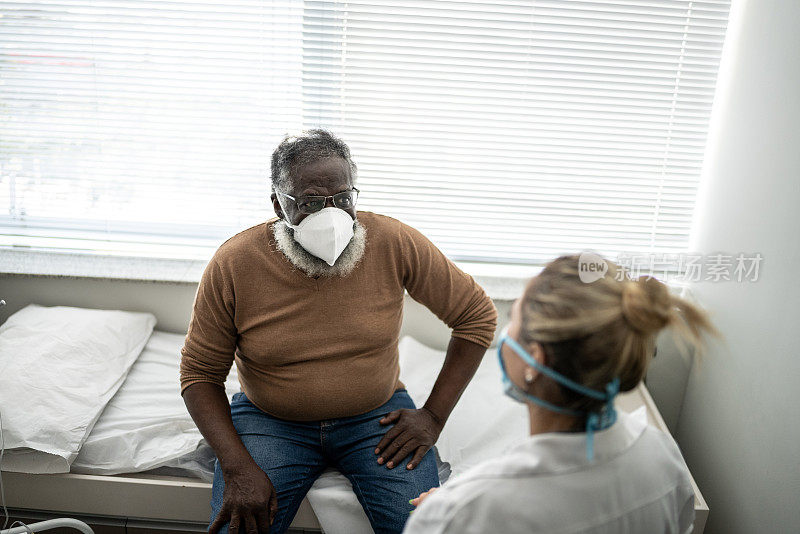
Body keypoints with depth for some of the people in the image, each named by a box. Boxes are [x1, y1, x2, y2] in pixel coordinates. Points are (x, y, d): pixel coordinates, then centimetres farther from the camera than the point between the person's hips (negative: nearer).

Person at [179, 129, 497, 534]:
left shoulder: (394, 243, -14)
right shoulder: (233, 264, -14)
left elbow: (477, 315, -4)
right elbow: (199, 374, -5)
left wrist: (433, 416, -8)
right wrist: (237, 466, -19)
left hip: (377, 413, 1)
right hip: (270, 420, 0)